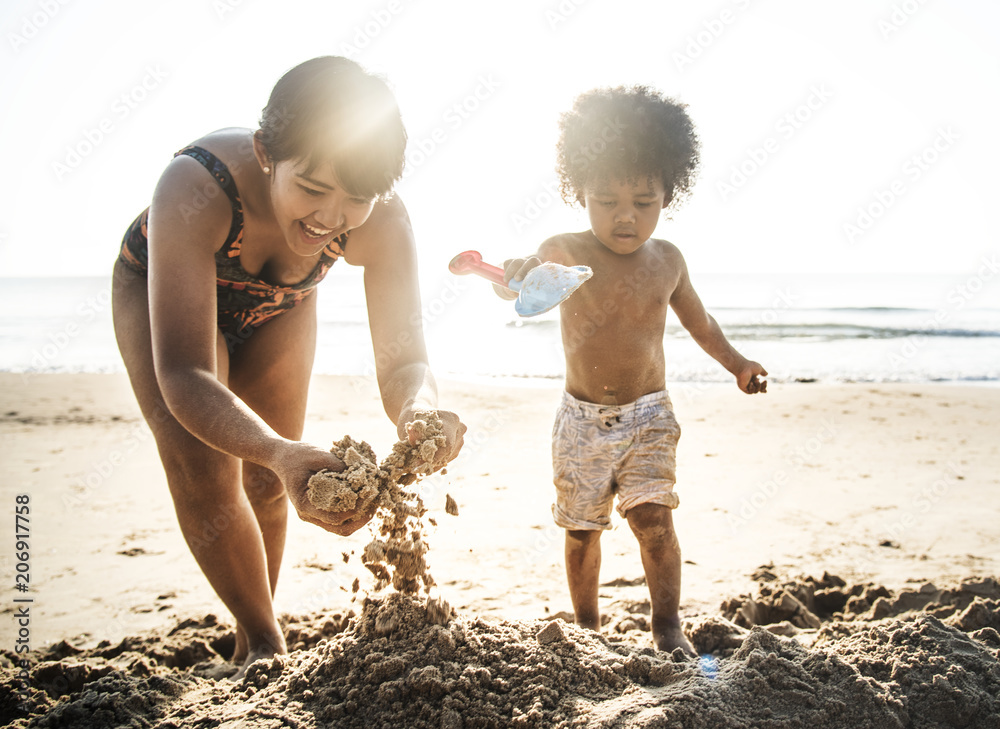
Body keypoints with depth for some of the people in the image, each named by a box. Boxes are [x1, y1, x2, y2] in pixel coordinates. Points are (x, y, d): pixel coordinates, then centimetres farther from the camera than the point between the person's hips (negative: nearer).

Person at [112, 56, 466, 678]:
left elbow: (402, 357, -35)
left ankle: (249, 649, 27)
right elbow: (183, 375, -50)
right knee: (203, 471, -17)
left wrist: (420, 410, -61)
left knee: (266, 484, 6)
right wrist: (284, 455, -67)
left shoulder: (383, 222, -36)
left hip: (276, 309, 3)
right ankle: (267, 644, 3)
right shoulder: (195, 188, -46)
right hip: (158, 291, -2)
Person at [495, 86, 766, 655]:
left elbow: (699, 320, 17)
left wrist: (736, 362, 6)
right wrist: (513, 277, -52)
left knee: (653, 514, -15)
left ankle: (669, 629, -2)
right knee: (582, 528, 10)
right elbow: (517, 281, -29)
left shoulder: (668, 261, 0)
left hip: (648, 414, 1)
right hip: (583, 417, 0)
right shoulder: (567, 253, -10)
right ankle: (587, 628, 28)